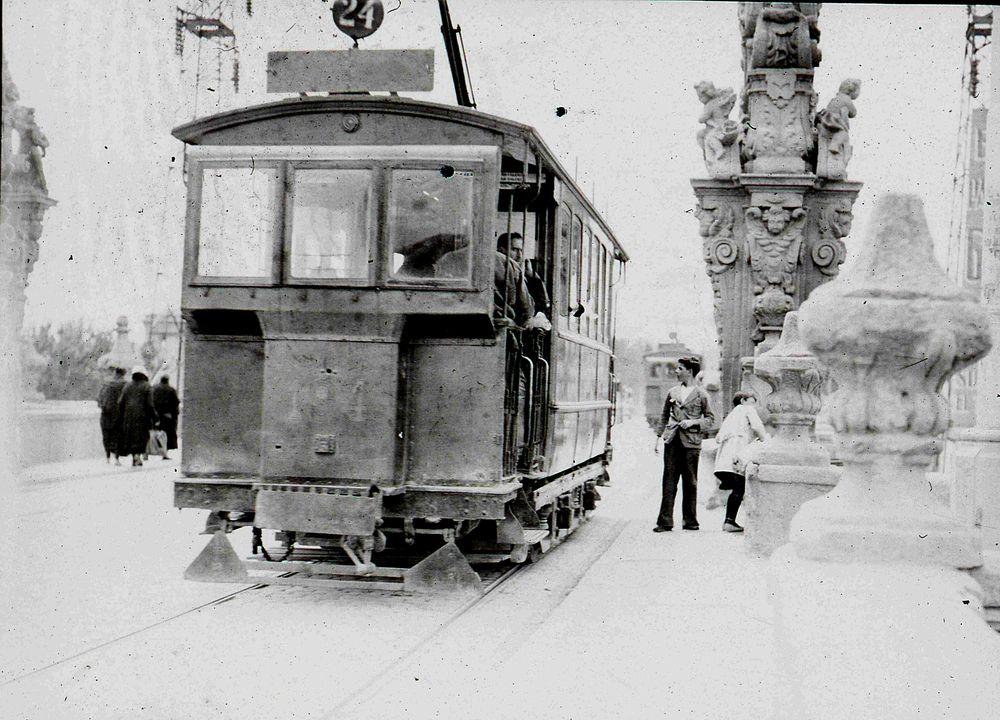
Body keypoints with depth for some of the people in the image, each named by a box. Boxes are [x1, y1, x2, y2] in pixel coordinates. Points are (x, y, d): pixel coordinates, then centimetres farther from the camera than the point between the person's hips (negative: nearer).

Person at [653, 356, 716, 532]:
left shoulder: (701, 394, 2)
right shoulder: (672, 392, 12)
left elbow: (710, 419, 5)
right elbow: (664, 416, 19)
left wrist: (694, 422, -10)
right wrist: (659, 436, 11)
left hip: (690, 442, -3)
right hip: (672, 440, 3)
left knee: (690, 482, 3)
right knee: (669, 481, -2)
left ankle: (690, 521, 14)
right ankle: (665, 522, -2)